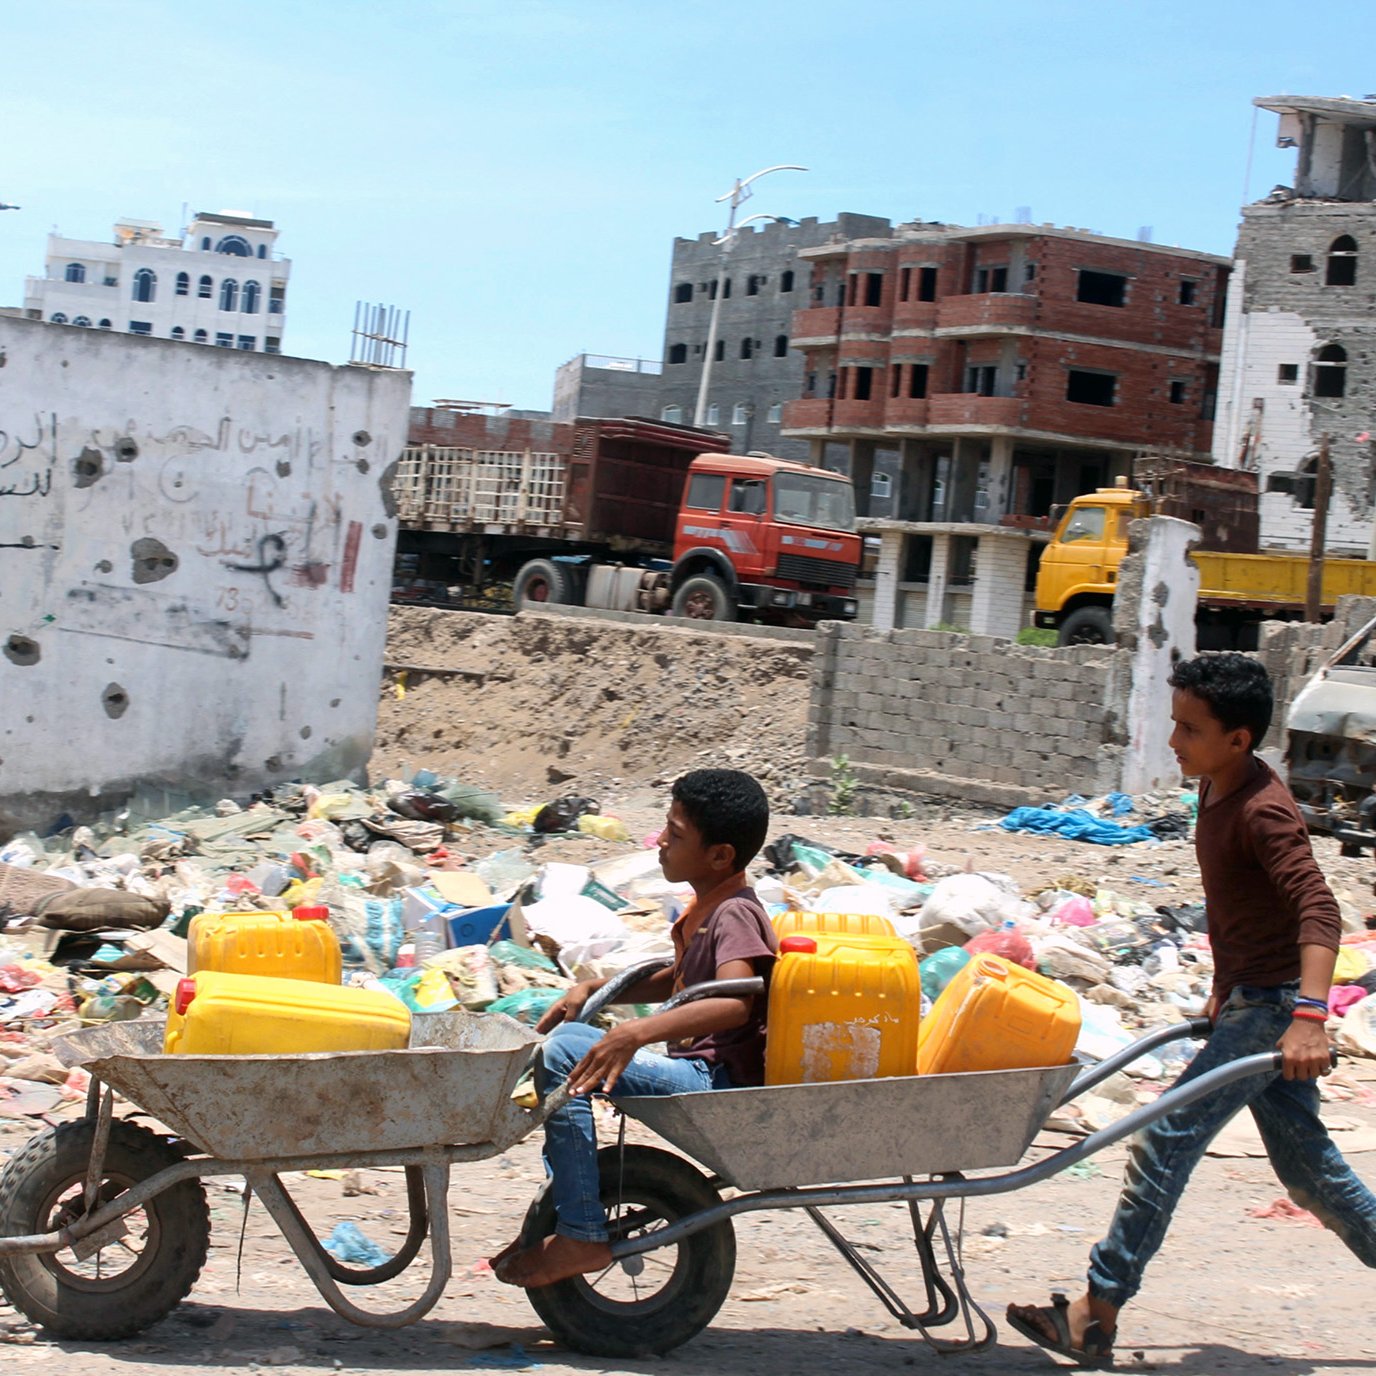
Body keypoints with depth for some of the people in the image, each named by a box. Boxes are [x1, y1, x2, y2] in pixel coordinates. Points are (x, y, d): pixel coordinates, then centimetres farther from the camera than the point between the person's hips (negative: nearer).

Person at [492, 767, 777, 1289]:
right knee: (568, 1036, 17)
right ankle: (562, 1205, 15)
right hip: (700, 1073, 11)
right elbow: (679, 981, 31)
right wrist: (594, 988, 18)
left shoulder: (734, 915, -16)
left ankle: (581, 1236, -17)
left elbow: (735, 1004, -33)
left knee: (566, 1053, -20)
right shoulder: (705, 908, 14)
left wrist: (637, 1033, -42)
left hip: (721, 1085, -11)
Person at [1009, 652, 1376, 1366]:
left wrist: (1308, 1016, -43)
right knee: (1305, 1164, 16)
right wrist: (1223, 992, 22)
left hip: (1273, 1006, -10)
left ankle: (1097, 1316, -4)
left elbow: (1319, 909, -33)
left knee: (1166, 1141, -9)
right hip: (1247, 1001, 10)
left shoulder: (1264, 813, -22)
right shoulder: (1216, 792, 7)